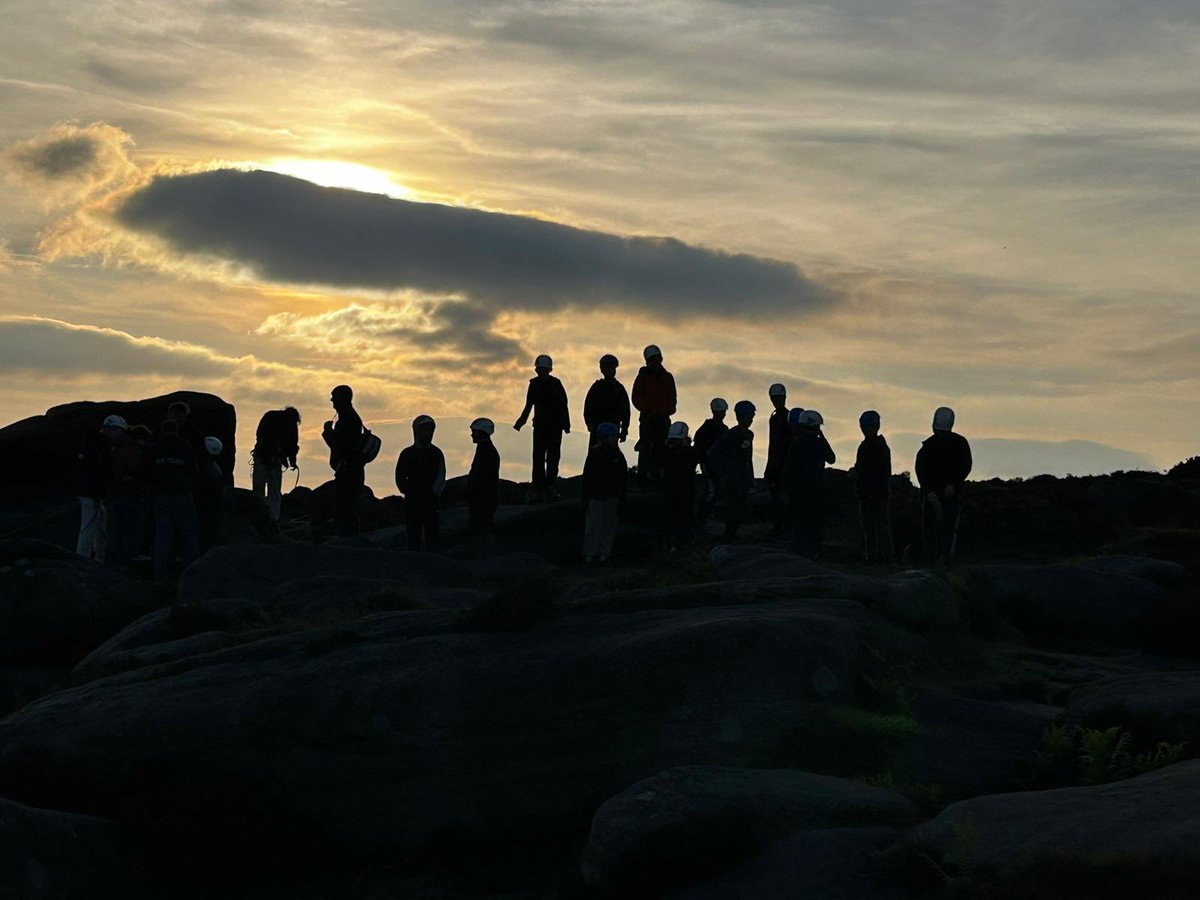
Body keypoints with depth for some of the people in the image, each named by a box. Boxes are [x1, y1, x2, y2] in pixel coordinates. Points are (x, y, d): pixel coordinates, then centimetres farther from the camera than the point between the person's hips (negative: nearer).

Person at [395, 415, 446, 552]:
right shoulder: (407, 453, 7)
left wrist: (434, 493, -5)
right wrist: (409, 492, 0)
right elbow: (400, 478, 8)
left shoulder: (436, 453, 9)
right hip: (412, 502, 0)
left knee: (431, 535, -5)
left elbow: (440, 476, 6)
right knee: (413, 536, 0)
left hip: (431, 501, 0)